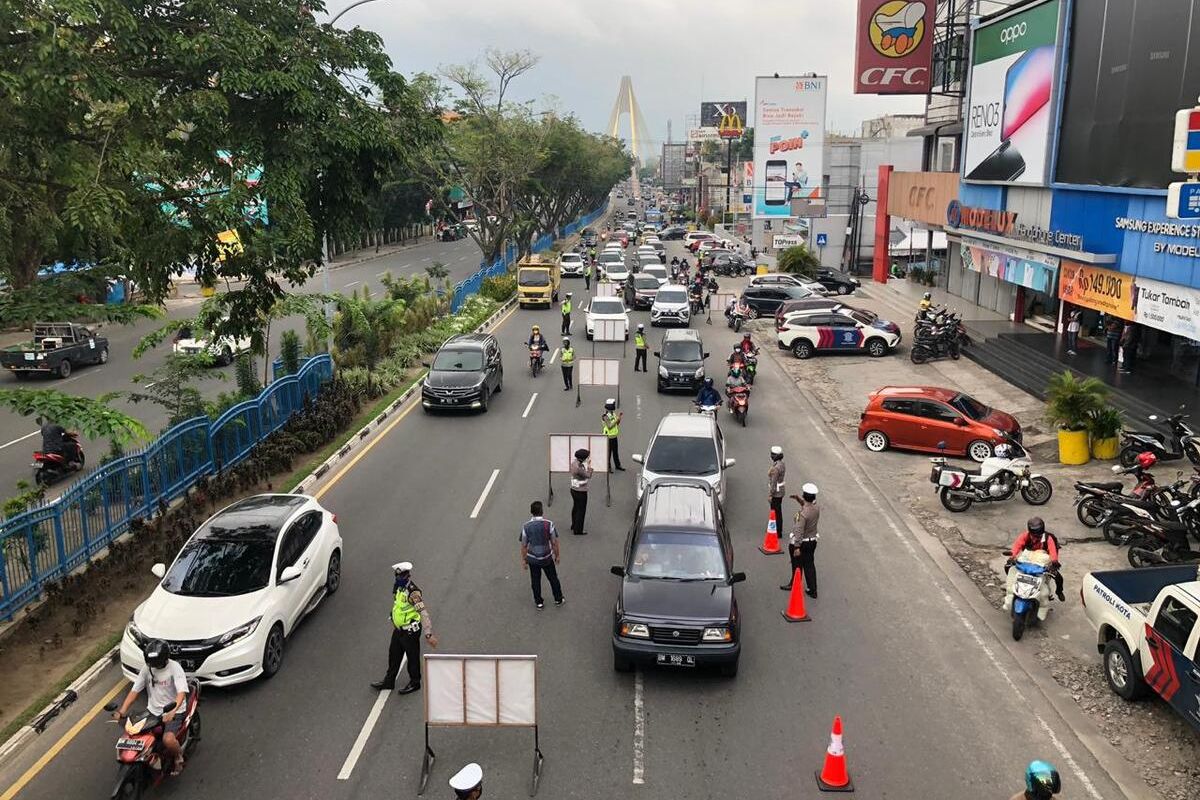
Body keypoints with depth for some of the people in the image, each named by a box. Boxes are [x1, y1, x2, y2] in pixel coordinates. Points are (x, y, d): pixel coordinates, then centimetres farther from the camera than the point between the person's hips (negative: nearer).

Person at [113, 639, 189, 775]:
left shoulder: (174, 667, -16)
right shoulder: (146, 668, 0)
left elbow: (181, 692, -27)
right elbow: (135, 690, 1)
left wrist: (172, 711, -43)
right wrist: (121, 711, -14)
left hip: (174, 712, -6)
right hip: (152, 711, 6)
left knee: (168, 740, -30)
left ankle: (178, 756, 4)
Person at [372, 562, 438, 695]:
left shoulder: (413, 592, -26)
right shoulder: (398, 588, 2)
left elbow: (424, 613, -29)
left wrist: (429, 634, -32)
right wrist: (394, 624, 26)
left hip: (411, 631, -8)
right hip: (399, 629, 8)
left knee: (412, 657, 9)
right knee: (394, 655, 20)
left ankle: (415, 683, 27)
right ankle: (389, 681, 36)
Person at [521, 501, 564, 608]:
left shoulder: (526, 527, -15)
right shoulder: (549, 524, -18)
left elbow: (524, 546, -7)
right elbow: (554, 543, -10)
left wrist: (523, 560, 6)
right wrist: (557, 555, 5)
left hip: (532, 559, 1)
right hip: (547, 558, -1)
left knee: (535, 580, 18)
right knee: (553, 578, 19)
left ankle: (539, 602, 30)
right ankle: (558, 599, 33)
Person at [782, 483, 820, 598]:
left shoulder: (802, 514, -30)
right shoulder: (816, 509, -8)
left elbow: (799, 531, -27)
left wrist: (797, 547, -22)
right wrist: (799, 500, 6)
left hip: (801, 542, -6)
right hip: (812, 541, 6)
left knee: (797, 565, 14)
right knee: (810, 565, 15)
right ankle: (813, 591, 20)